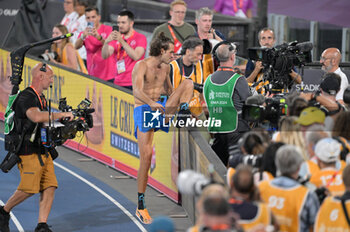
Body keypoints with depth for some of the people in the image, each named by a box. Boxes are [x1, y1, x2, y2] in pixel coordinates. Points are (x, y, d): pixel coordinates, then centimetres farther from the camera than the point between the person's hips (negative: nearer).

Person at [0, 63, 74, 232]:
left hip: (42, 151, 9)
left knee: (49, 187, -2)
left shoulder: (41, 98, 17)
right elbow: (36, 117, -34)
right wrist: (61, 114, -26)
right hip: (28, 152, -9)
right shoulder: (26, 97, -15)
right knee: (29, 189, -11)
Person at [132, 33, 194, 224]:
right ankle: (140, 207, -5)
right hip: (144, 109, -6)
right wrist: (151, 103, -48)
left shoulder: (166, 67, 9)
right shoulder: (142, 66, -14)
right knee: (146, 156, -13)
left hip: (162, 108, 6)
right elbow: (137, 91, -31)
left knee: (188, 83, -7)